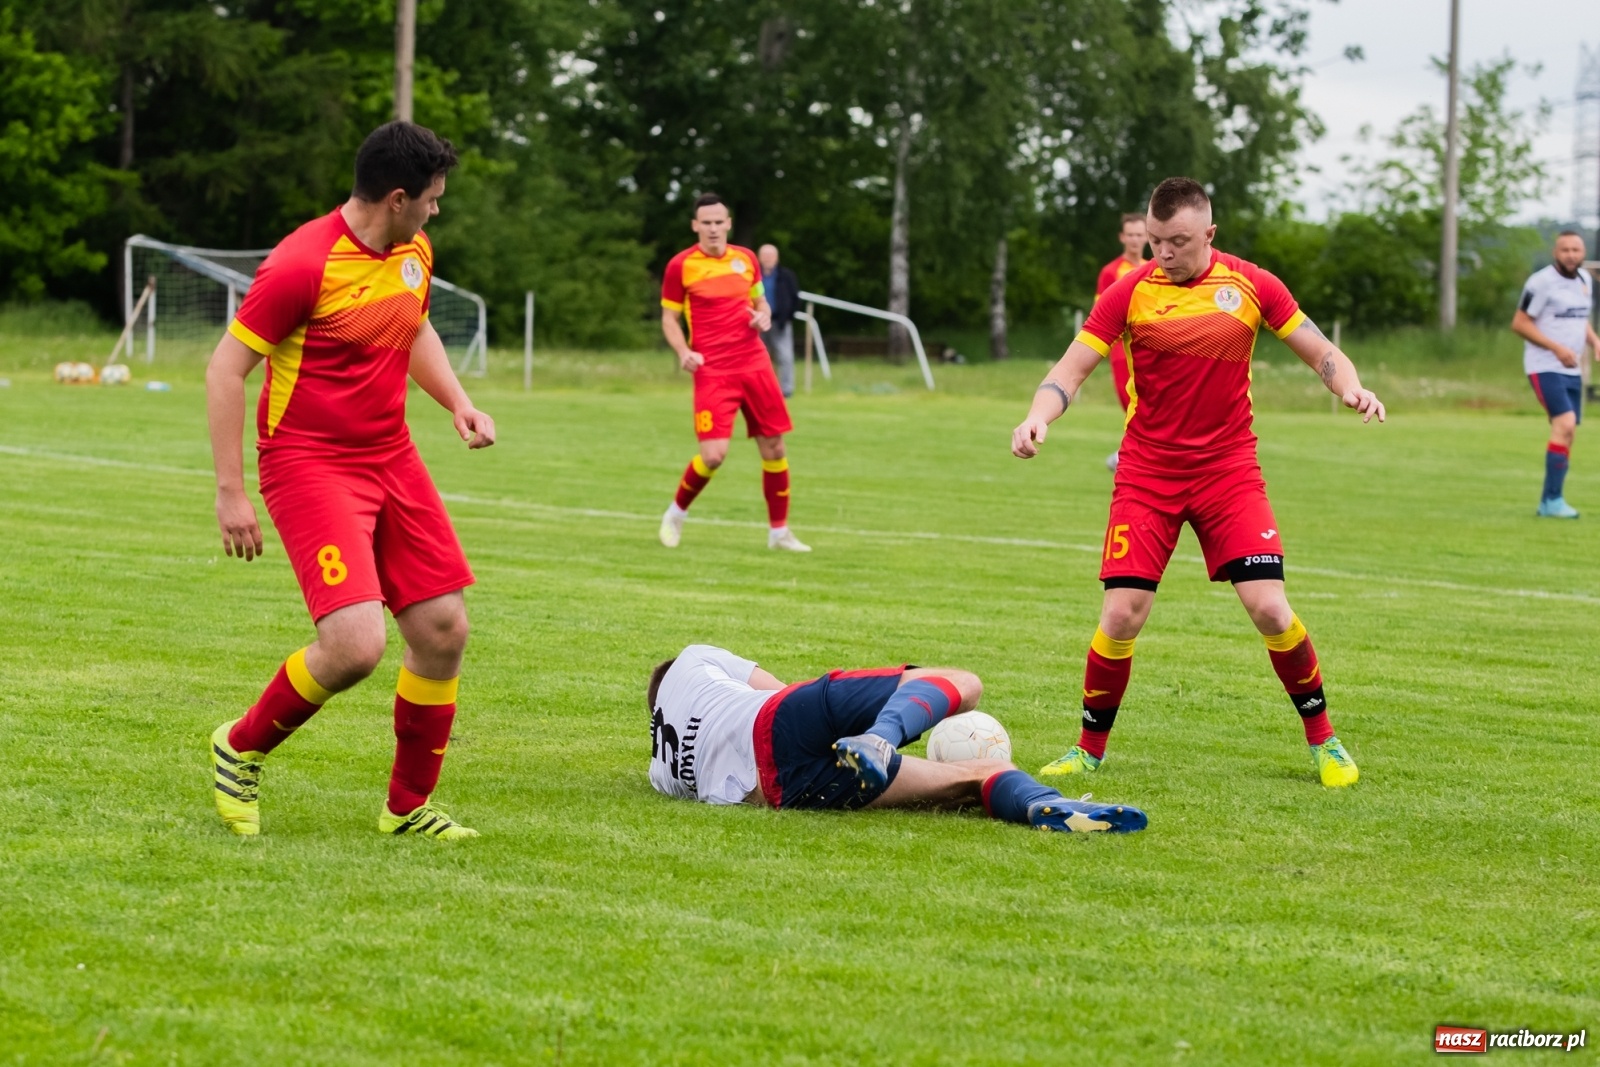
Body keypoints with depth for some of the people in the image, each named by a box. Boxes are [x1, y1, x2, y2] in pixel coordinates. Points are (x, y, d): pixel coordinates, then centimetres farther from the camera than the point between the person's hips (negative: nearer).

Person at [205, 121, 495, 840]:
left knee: (443, 632, 3)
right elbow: (226, 368, -14)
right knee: (356, 644, -20)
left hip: (391, 459, 8)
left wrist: (457, 403, 11)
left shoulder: (415, 255, 6)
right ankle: (240, 749, 6)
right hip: (309, 464, -8)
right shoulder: (303, 265, -19)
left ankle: (408, 806, 20)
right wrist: (230, 490, -17)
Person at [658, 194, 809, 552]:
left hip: (755, 364, 4)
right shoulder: (681, 265, -3)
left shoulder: (745, 258, 8)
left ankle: (779, 531, 19)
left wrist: (763, 316, -1)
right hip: (712, 371, -4)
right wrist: (684, 352, -16)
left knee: (774, 448, 5)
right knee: (714, 454, -16)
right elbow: (669, 318, 2)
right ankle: (676, 513, 11)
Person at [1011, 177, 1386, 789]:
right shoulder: (1131, 292, -4)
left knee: (1269, 609, -11)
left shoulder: (1250, 285, -2)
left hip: (1229, 469, 0)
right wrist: (1038, 418, -27)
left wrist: (1351, 389, -19)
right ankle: (1090, 749, 11)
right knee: (1122, 616, -9)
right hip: (1147, 474, 0)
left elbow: (1321, 352, 3)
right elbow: (1071, 369, -7)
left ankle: (1322, 739, 10)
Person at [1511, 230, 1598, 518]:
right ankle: (1553, 500, -20)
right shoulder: (1542, 282, -12)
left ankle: (1549, 503, 14)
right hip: (1545, 368, -8)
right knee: (1565, 424, -21)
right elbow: (1519, 323, -12)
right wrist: (1556, 348, -19)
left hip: (1572, 370, 8)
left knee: (1567, 435, 7)